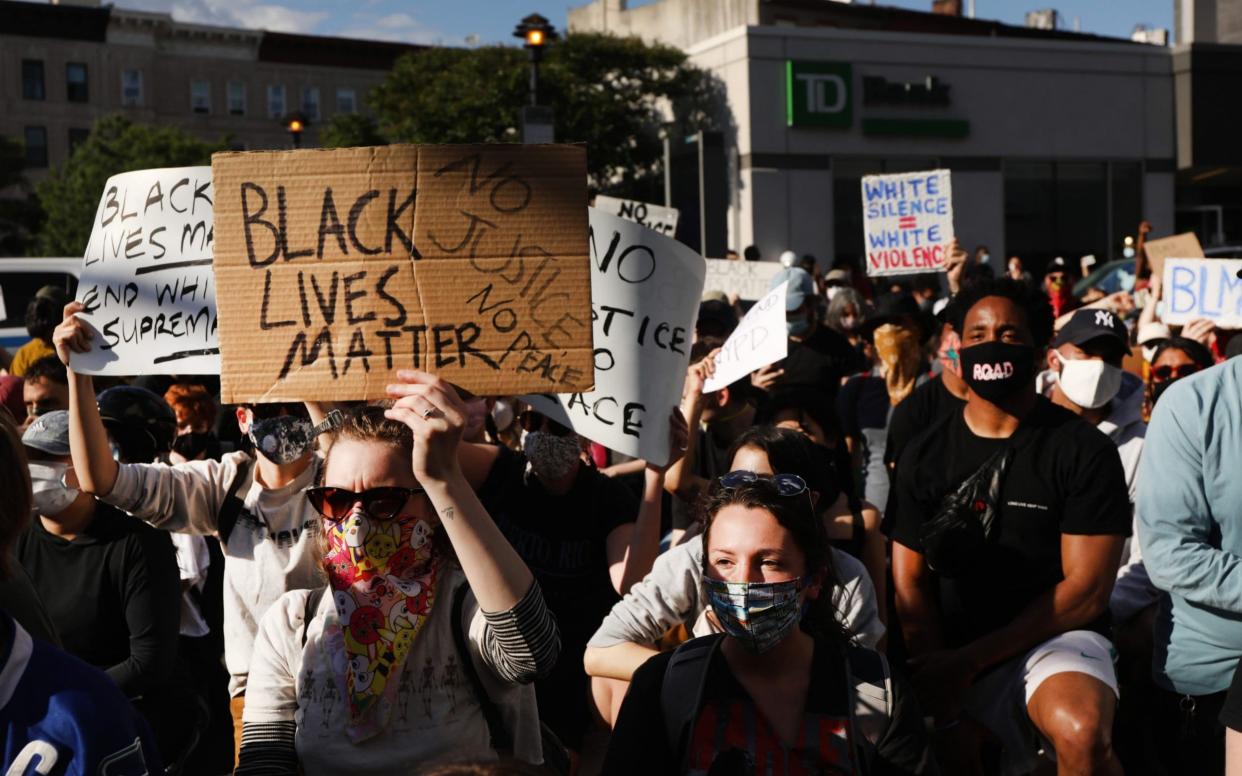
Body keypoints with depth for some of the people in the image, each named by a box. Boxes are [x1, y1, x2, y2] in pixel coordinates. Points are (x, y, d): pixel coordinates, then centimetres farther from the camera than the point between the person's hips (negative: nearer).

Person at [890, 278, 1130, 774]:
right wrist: (947, 712, -11)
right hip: (953, 659, 4)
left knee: (1082, 731, -33)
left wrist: (971, 660, -14)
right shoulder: (925, 455, 6)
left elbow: (1087, 590, -9)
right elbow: (911, 584, 1)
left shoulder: (1084, 450, -4)